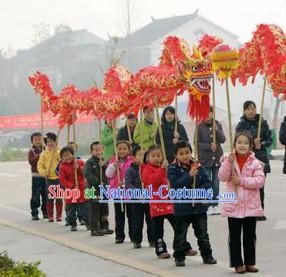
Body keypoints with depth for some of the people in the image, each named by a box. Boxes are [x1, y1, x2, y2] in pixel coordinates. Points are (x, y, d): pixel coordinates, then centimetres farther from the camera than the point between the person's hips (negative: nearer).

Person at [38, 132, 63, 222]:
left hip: (58, 177, -1)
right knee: (49, 198, 3)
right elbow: (40, 164, 4)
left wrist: (56, 152, -20)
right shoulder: (44, 153, 4)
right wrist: (43, 172, -13)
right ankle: (50, 216, 10)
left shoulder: (59, 152, 0)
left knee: (59, 198, 3)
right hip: (49, 178, 1)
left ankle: (59, 215, 12)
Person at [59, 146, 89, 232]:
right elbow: (62, 180, -9)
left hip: (81, 190, 0)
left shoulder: (79, 162, 0)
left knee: (85, 208, 2)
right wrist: (72, 187, -16)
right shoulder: (62, 166, -4)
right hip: (70, 191, 0)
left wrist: (78, 168, -22)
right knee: (70, 210, 4)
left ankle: (88, 223, 13)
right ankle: (73, 224, 17)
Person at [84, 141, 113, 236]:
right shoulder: (89, 162, -9)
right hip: (94, 189, -6)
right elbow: (87, 174, -20)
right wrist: (98, 182, -26)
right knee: (94, 211, -3)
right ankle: (94, 229, 2)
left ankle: (104, 227, 23)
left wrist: (103, 166, -15)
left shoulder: (104, 161, 10)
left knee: (104, 210, 13)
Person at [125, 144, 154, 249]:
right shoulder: (130, 170, -5)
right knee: (137, 221, 5)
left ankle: (152, 240, 17)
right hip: (137, 201, -2)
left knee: (151, 220, 7)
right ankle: (137, 241, 14)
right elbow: (128, 185, -13)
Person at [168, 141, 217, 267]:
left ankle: (207, 255, 22)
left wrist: (201, 191, -21)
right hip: (182, 208, -2)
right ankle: (179, 257, 18)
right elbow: (175, 184, -22)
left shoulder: (198, 167, 0)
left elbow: (207, 183, 0)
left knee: (202, 234, 12)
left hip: (200, 206, 2)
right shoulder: (173, 169, -8)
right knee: (180, 235, 7)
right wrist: (189, 176, -30)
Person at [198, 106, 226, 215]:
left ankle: (215, 205, 9)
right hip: (205, 158, -3)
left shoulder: (218, 125, 7)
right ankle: (209, 206, 0)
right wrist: (209, 146, -17)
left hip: (217, 157, 3)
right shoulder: (200, 127, -3)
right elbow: (197, 143, -6)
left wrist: (216, 130, -15)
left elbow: (223, 140, 0)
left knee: (216, 183, 4)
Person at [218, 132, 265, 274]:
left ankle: (250, 262, 19)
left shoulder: (255, 163, -3)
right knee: (234, 236, 4)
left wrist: (241, 180, -19)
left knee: (250, 236, 9)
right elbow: (222, 177, -11)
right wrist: (229, 162, -22)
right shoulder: (229, 160, 0)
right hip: (233, 205, 0)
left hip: (250, 205, 0)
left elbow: (260, 181, -13)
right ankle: (237, 263, 11)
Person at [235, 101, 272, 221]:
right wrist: (253, 143, -19)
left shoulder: (262, 123, 6)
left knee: (260, 187, 1)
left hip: (261, 158, 1)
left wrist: (261, 144, -13)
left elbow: (269, 140, 7)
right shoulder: (241, 125, 2)